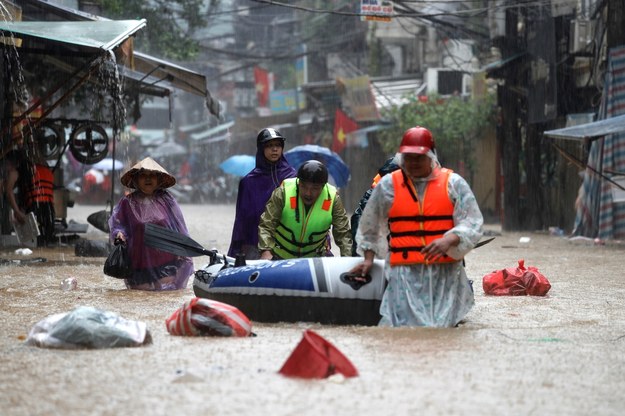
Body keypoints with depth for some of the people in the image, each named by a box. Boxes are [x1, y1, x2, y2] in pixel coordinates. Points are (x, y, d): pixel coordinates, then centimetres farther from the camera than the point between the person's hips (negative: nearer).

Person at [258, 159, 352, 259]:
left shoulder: (332, 198, -17)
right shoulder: (283, 192, -22)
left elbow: (342, 233, -12)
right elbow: (266, 225, -23)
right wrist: (266, 251, -38)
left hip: (316, 255, 2)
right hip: (281, 256, -2)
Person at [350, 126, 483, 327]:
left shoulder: (453, 183, 7)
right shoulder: (388, 185, 10)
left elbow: (472, 223, 0)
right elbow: (369, 226, 23)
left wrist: (449, 240, -17)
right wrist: (368, 259, 19)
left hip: (445, 272, 0)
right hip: (405, 273, 0)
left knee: (443, 325, -9)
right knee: (407, 324, -14)